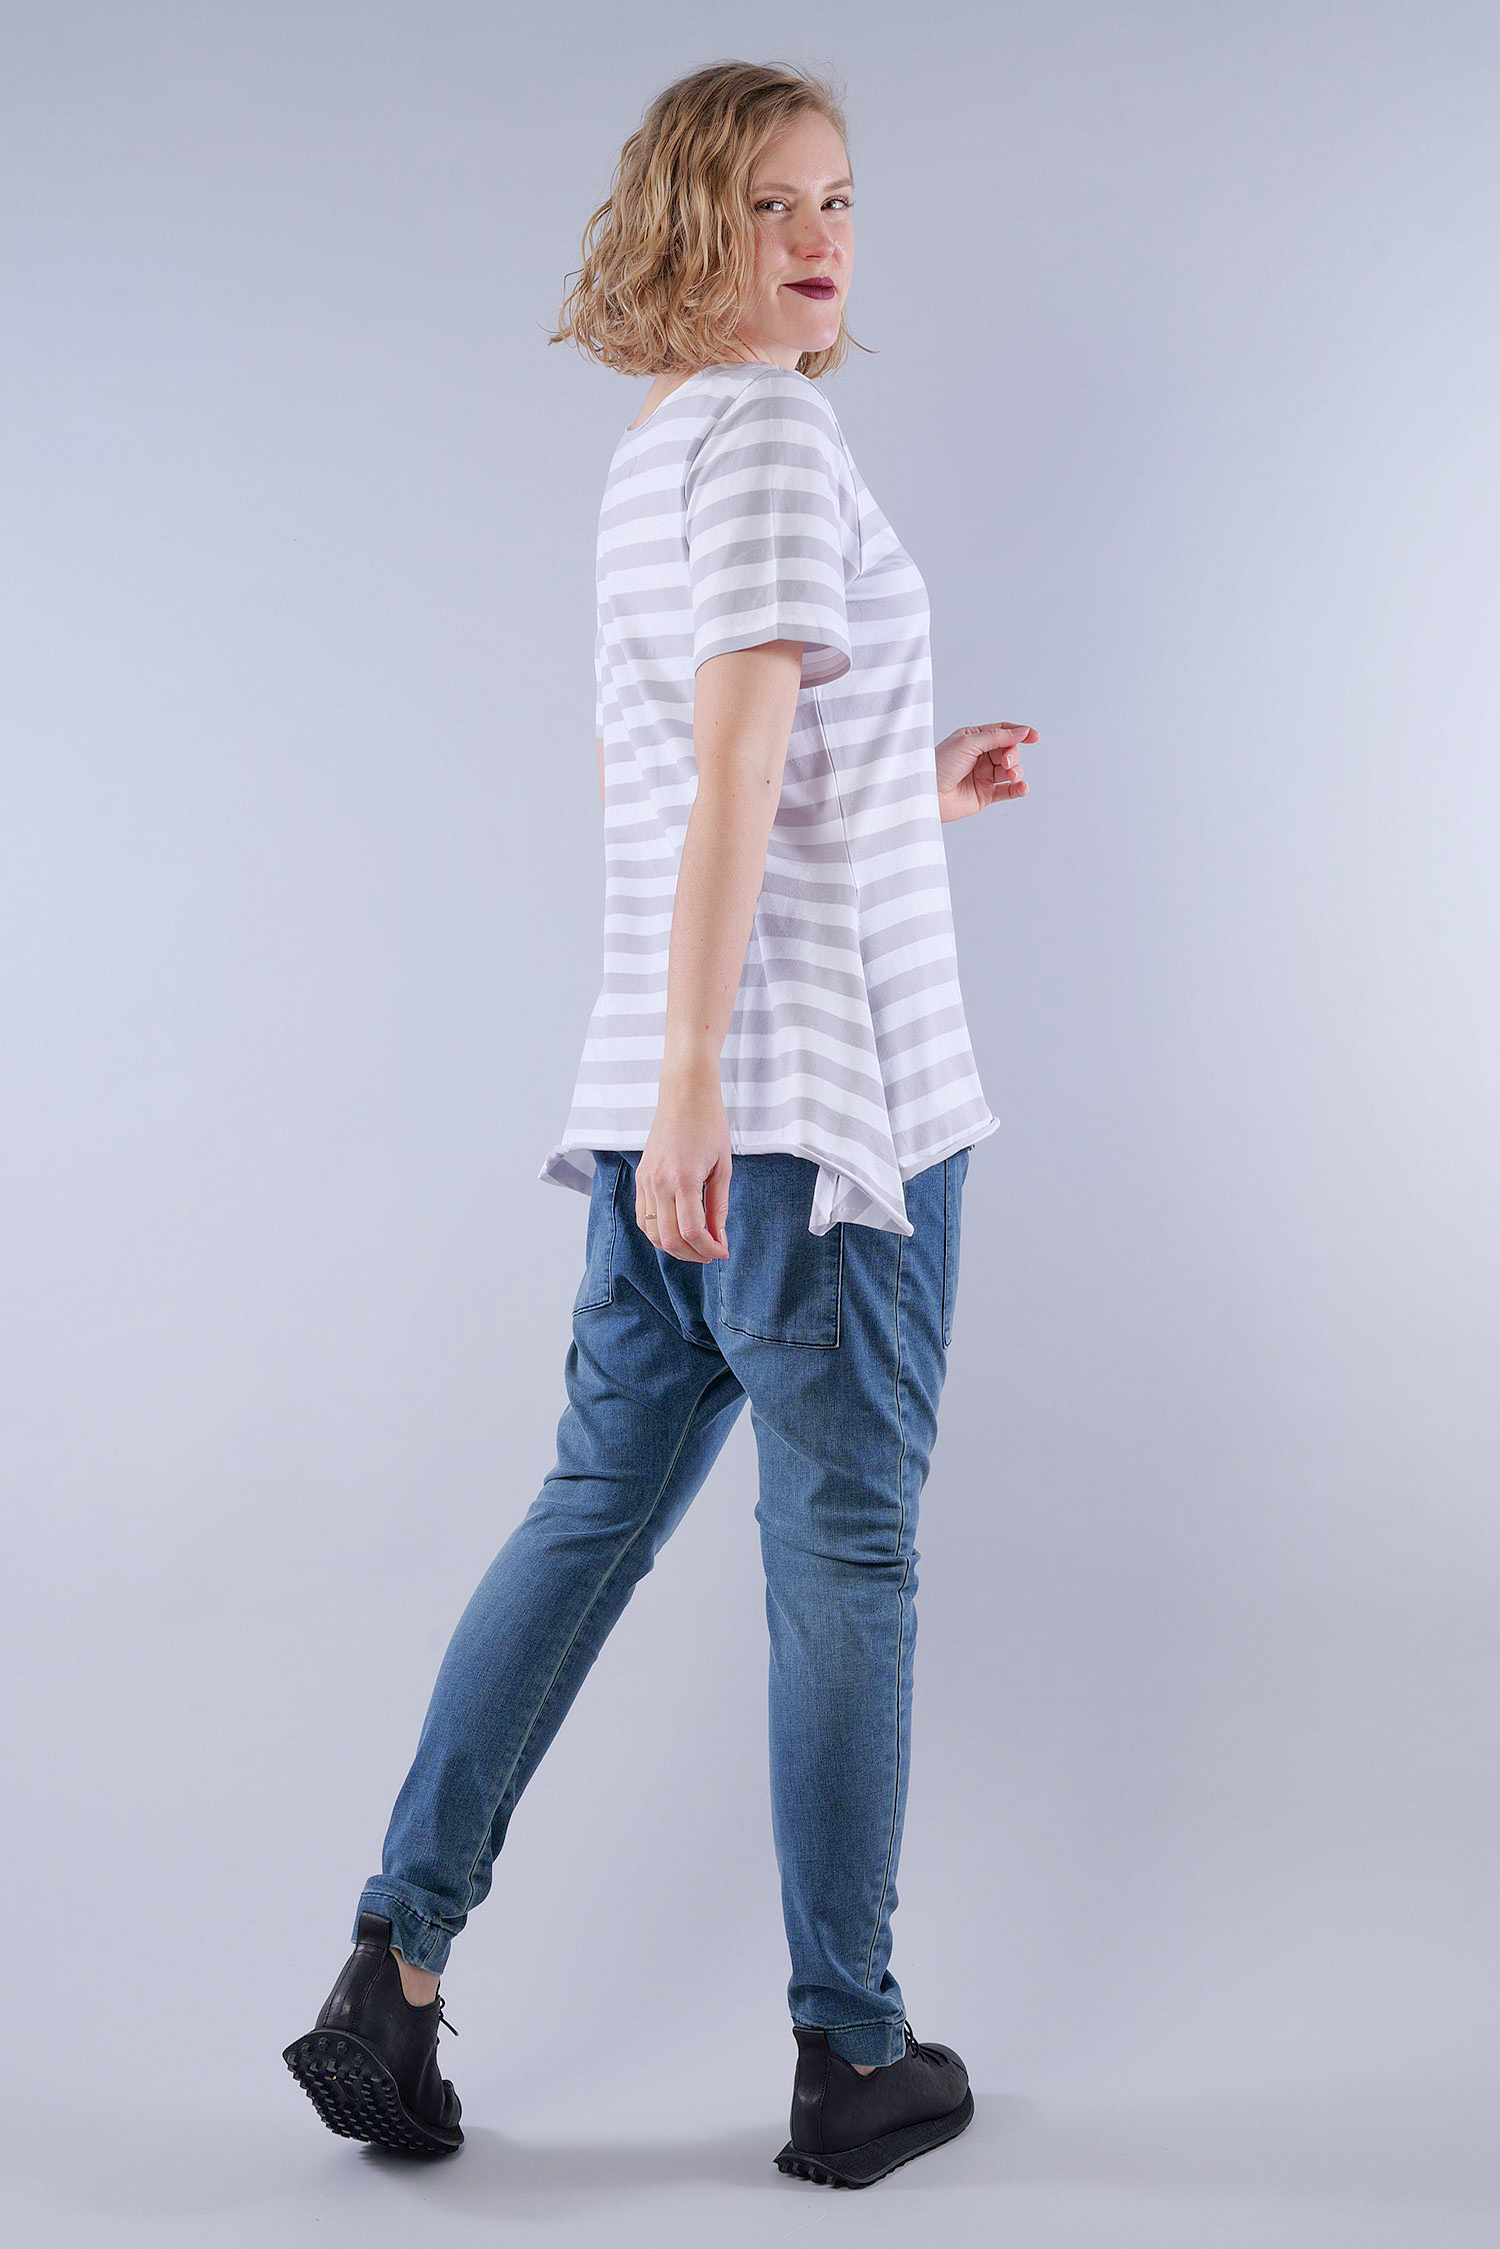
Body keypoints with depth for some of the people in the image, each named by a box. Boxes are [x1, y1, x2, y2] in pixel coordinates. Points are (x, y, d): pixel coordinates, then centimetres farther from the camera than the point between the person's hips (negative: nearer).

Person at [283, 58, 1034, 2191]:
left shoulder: (647, 456, 18)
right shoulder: (772, 433, -9)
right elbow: (733, 767, -20)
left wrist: (911, 787, 26)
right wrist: (698, 1077, -25)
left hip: (676, 1090, 8)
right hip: (826, 1085, -8)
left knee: (596, 1505, 12)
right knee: (845, 1547, 1)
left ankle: (396, 1965, 14)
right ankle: (855, 2056, 13)